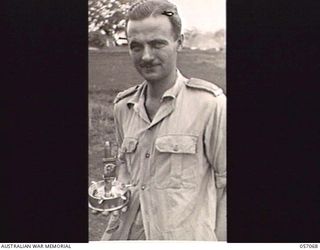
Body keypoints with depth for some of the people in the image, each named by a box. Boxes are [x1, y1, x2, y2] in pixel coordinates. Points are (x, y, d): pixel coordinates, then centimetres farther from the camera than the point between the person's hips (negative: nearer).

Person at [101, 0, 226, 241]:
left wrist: (219, 241, -11)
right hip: (126, 234, 5)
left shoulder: (210, 104, -15)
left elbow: (226, 180, -10)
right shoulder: (123, 106, 3)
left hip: (184, 237, -5)